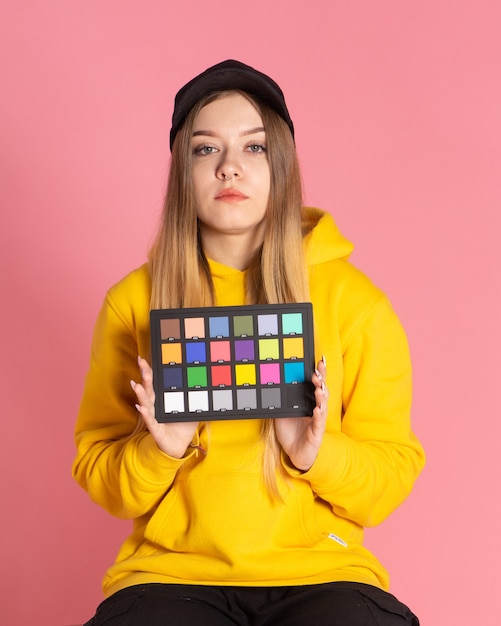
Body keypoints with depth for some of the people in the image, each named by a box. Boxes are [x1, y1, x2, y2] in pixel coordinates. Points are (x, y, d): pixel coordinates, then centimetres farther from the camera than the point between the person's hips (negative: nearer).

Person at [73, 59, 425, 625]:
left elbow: (395, 473, 5)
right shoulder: (133, 301, 4)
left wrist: (320, 454, -15)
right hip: (172, 572, 0)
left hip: (318, 571, 0)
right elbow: (97, 475, 8)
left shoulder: (354, 300, 2)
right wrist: (158, 451, -13)